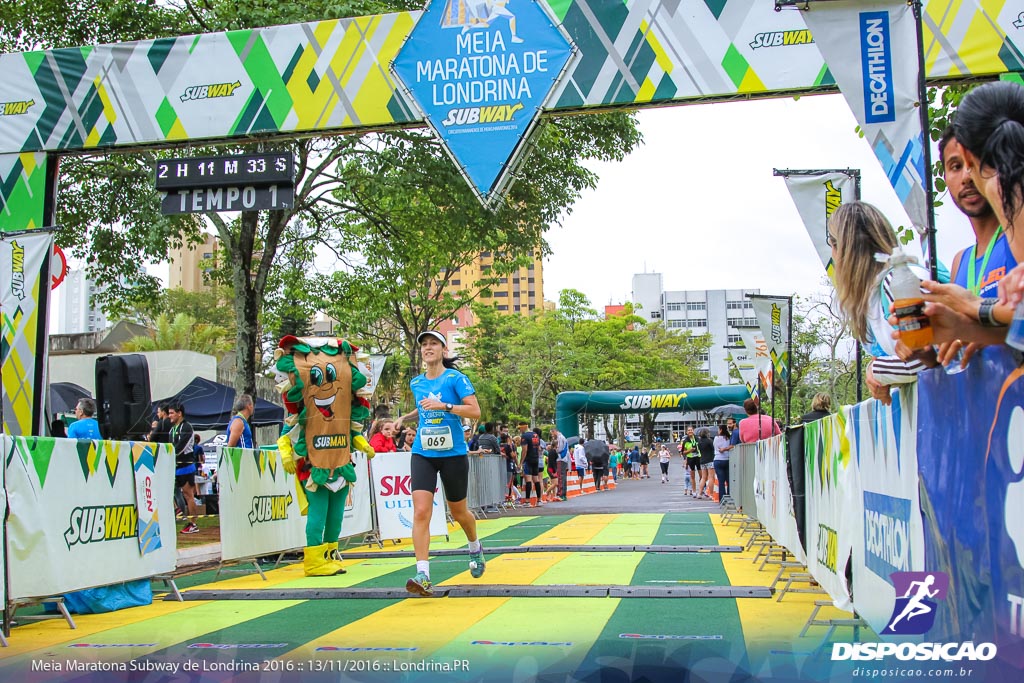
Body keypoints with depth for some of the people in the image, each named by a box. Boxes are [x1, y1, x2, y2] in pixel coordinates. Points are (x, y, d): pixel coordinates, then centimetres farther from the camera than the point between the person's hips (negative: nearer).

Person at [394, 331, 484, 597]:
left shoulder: (455, 378, -6)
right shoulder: (416, 383, 9)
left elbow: (475, 411, -13)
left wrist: (444, 406, -22)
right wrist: (405, 417, 14)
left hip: (453, 454, -3)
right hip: (423, 454, 3)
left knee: (458, 512, 13)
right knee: (421, 512, -15)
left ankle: (475, 549, 44)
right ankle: (423, 575, -18)